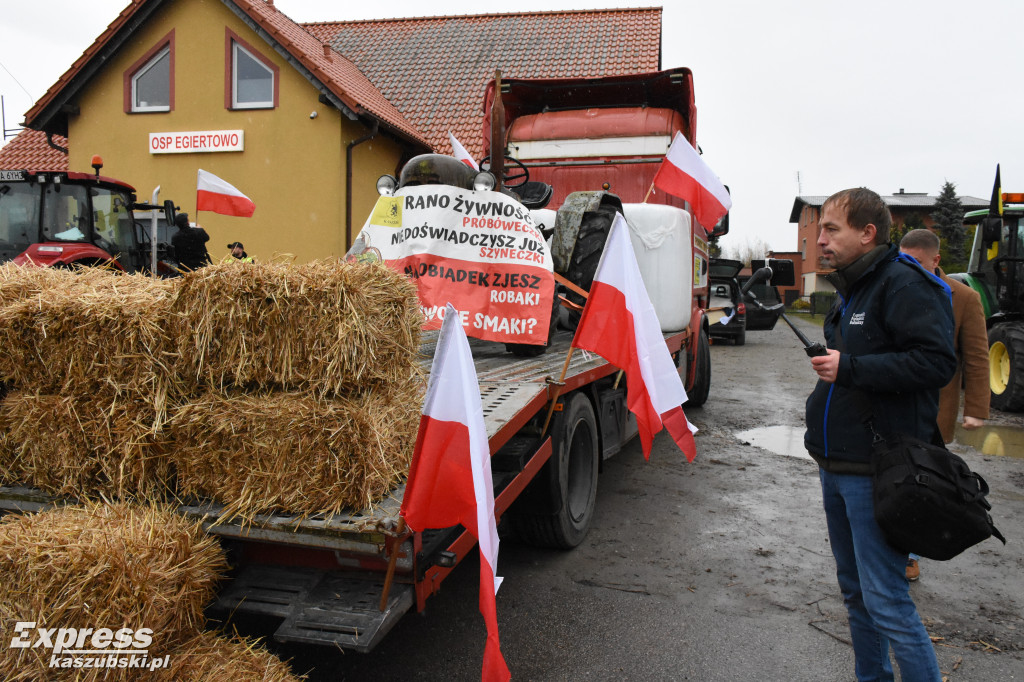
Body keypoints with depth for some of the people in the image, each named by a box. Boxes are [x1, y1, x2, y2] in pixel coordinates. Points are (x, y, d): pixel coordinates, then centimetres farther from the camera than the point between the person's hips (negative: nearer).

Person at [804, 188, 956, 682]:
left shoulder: (904, 284, -14)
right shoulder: (852, 288, 16)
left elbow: (938, 362, -23)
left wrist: (849, 368, -22)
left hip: (876, 473, -10)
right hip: (837, 468, 10)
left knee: (886, 603, -4)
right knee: (855, 591, 19)